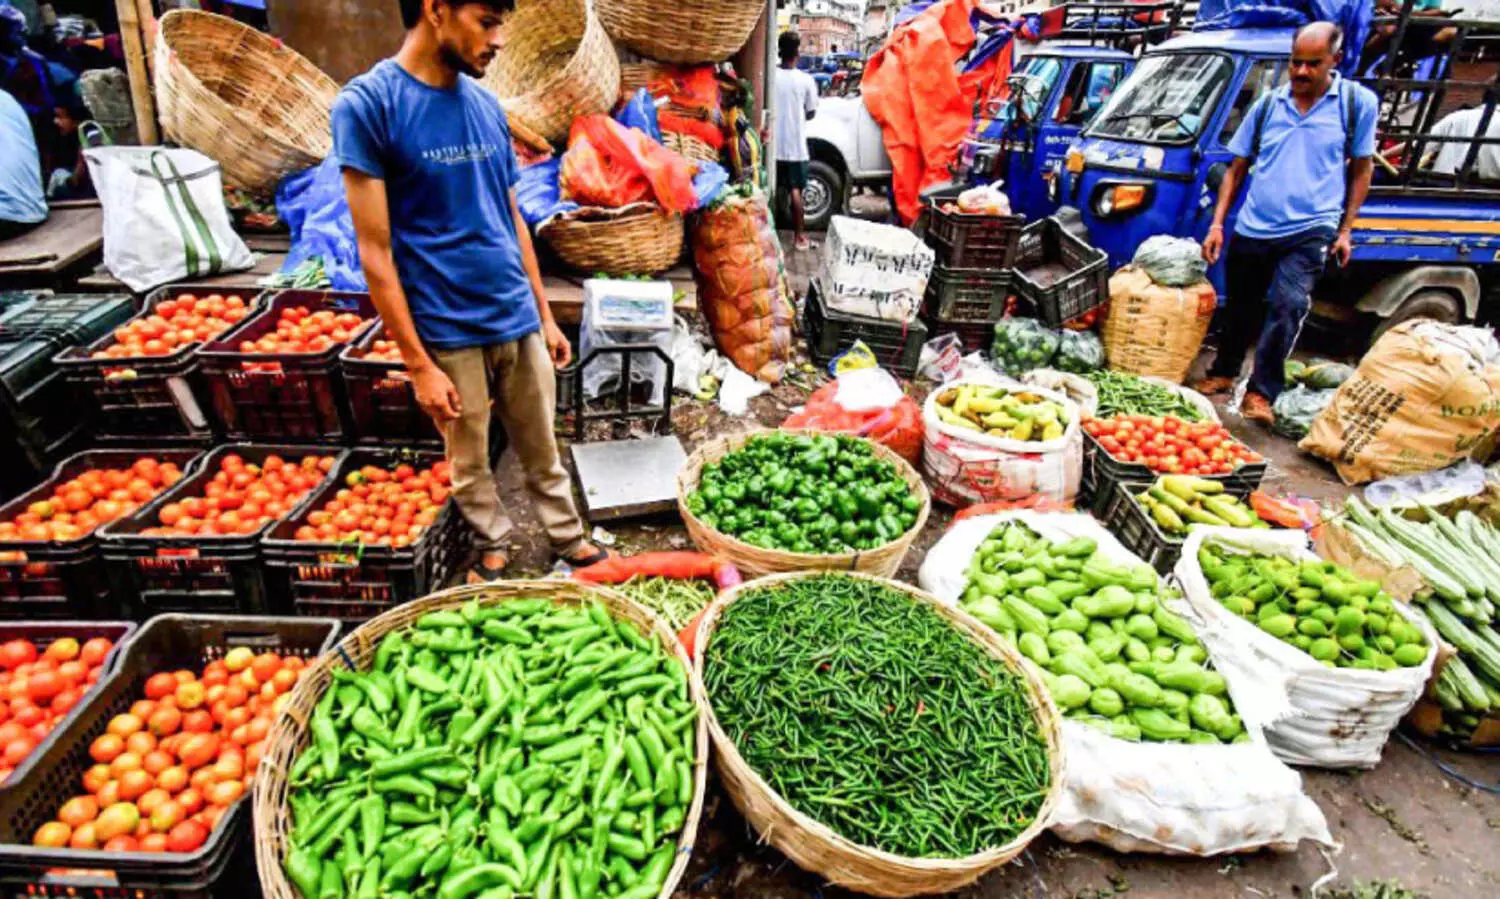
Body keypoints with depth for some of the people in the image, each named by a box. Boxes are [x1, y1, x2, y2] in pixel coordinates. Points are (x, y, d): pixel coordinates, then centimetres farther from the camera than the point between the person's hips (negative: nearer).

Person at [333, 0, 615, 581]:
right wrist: (419, 365, -14)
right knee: (470, 460, 13)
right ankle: (493, 549, 34)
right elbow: (375, 251, -13)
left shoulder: (487, 104, 6)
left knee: (541, 449, 16)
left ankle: (568, 538, 33)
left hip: (518, 321, 5)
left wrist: (545, 315, 13)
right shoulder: (366, 104, -11)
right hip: (449, 334, -4)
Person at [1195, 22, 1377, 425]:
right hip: (1251, 229, 3)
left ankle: (1262, 392, -13)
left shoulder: (1359, 102, 1)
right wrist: (1217, 224, 3)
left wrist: (1345, 230, 1)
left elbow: (1361, 169, 7)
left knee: (1287, 305, -21)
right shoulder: (1268, 104, 6)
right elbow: (1236, 169, 10)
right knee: (1240, 308, 15)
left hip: (1310, 231, -3)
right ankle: (1223, 373, 35)